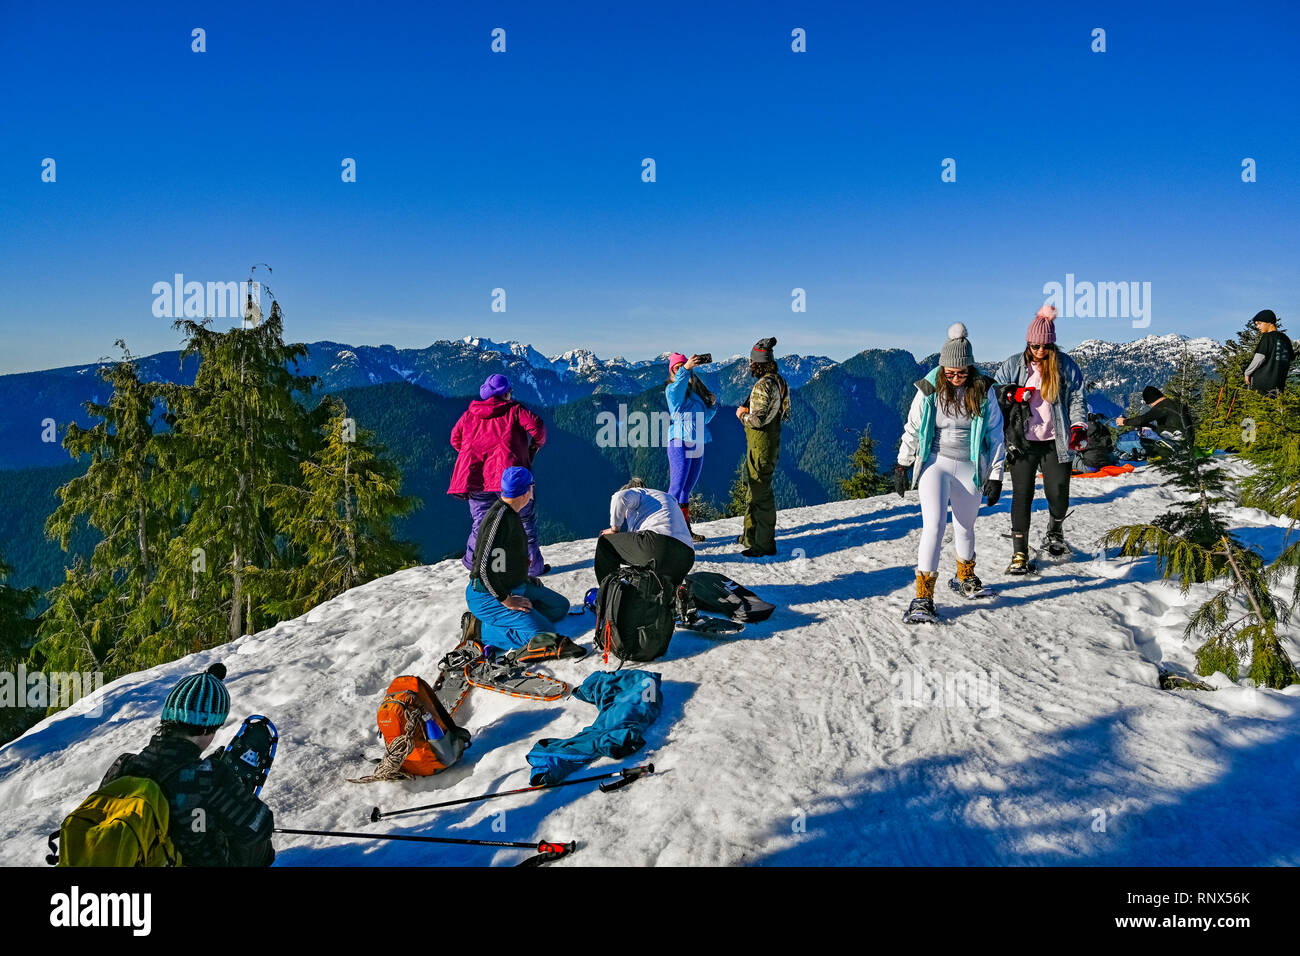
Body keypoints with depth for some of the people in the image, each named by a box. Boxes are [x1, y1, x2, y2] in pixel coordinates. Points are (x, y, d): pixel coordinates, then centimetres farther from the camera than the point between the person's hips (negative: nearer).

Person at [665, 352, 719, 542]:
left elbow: (704, 418, 22)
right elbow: (676, 390, -26)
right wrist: (685, 369, -37)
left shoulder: (696, 389, 20)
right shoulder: (672, 389, 0)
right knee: (676, 488, -12)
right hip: (680, 443, -7)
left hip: (698, 445, 7)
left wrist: (713, 404, 5)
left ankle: (685, 529, 17)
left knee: (686, 490, 12)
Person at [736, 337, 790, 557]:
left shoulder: (763, 386, -21)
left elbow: (758, 420, -26)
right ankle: (750, 536, 32)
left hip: (761, 445, -10)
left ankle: (764, 544, 1)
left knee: (761, 493, -4)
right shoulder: (778, 382, 9)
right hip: (772, 442, 10)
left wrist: (742, 415, -5)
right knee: (755, 489, 20)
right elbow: (784, 413, 18)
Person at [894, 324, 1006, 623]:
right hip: (935, 462, -2)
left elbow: (995, 435, 2)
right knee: (934, 525, -16)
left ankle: (965, 577, 43)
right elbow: (912, 429, 4)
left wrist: (995, 475, 0)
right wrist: (903, 465, 6)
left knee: (965, 528, 15)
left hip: (969, 468, 2)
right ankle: (923, 597, -15)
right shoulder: (929, 390, -6)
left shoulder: (983, 391, -5)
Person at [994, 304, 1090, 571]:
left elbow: (1077, 399, 10)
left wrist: (1079, 426, -4)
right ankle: (1020, 554, 2)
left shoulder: (1066, 365, 6)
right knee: (1022, 496, -3)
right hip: (1023, 441, 0)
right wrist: (1011, 394, -11)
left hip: (1055, 442, 1)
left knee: (1059, 494, 1)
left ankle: (1054, 535, 33)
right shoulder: (1014, 364, 5)